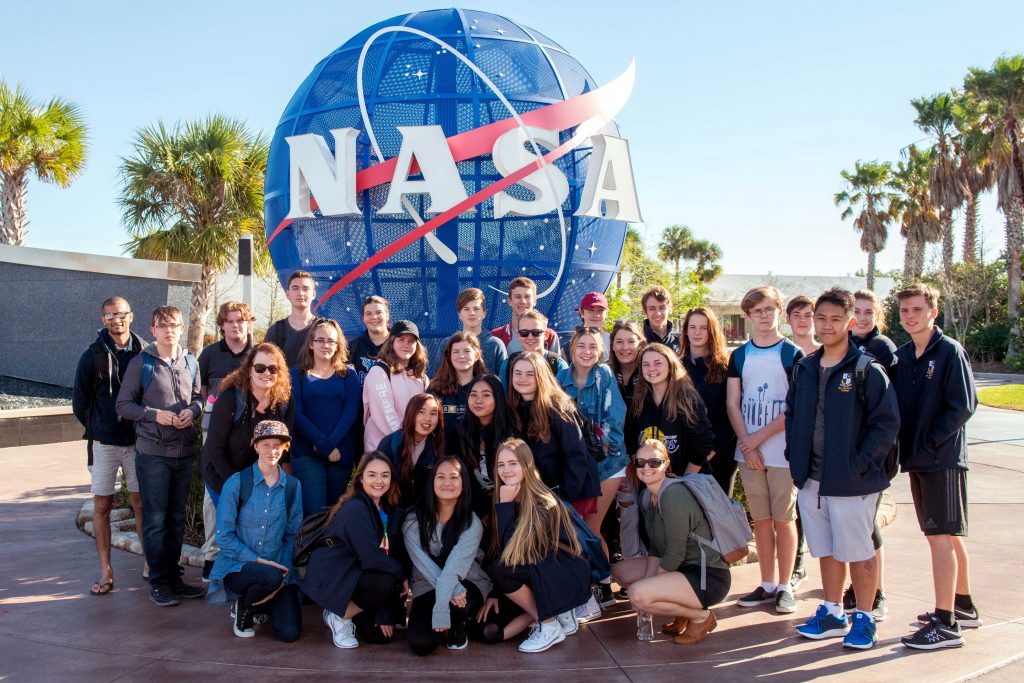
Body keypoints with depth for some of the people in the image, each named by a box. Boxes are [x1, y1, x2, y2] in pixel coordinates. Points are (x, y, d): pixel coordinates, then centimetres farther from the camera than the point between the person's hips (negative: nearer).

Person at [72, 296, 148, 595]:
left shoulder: (144, 353, -1)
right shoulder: (93, 356, -1)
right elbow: (79, 401, 7)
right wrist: (95, 429, 6)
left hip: (137, 441, 0)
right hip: (104, 442, 0)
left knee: (141, 503, 6)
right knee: (102, 505, 4)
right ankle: (105, 570, 12)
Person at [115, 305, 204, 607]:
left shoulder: (190, 362, 8)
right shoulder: (141, 363, -4)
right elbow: (123, 404, -4)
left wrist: (193, 410, -6)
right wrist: (155, 414, -17)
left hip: (184, 450, 4)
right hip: (152, 451, -4)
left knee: (177, 517, 12)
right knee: (155, 519, 0)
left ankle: (172, 577, 22)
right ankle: (159, 582, 9)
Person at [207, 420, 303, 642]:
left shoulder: (293, 487, 4)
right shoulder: (237, 483, -6)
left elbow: (292, 537, 5)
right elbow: (224, 536, -8)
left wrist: (284, 573, -10)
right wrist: (258, 560, -16)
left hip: (277, 568, 3)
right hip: (237, 566, -3)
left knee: (290, 632, -15)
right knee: (271, 576, -37)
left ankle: (261, 605, 19)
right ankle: (243, 607, -1)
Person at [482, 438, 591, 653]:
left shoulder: (542, 502, -20)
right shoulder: (509, 501, 0)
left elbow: (511, 552, -25)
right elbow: (499, 550, 2)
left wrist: (505, 504, -23)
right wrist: (493, 593, -4)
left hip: (567, 578, -7)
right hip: (536, 574, 7)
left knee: (501, 571, -29)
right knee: (489, 630, -9)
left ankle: (550, 625, -11)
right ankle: (551, 610, 8)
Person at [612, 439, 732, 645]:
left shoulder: (674, 494, -21)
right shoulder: (647, 497, 7)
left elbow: (675, 555, -21)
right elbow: (656, 547, 12)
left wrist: (645, 588, -12)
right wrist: (647, 581, -4)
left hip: (709, 578, -10)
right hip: (684, 569, 10)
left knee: (638, 594, -26)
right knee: (620, 571, 10)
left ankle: (701, 616, -3)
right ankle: (683, 613, 11)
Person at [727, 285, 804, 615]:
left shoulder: (792, 354, -2)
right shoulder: (739, 355, 9)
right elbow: (732, 403, 5)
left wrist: (759, 437, -11)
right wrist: (747, 446, -6)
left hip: (782, 451, -3)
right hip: (748, 451, 3)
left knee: (783, 519, 2)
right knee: (761, 519, 9)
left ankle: (785, 587, 11)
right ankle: (767, 585, 17)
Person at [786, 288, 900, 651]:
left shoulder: (867, 370, -10)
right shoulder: (806, 368, 8)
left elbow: (887, 424, -11)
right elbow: (791, 414, 17)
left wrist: (859, 465, -16)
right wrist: (794, 457, 6)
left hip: (852, 482, -5)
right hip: (811, 480, 6)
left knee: (858, 552, 6)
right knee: (827, 550, 16)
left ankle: (864, 620, 21)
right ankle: (832, 614, 30)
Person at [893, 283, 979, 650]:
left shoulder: (950, 351, -10)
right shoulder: (900, 356, 10)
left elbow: (964, 405, -14)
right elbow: (893, 404, 15)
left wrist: (929, 442, -14)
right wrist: (905, 445, 1)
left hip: (943, 459, -7)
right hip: (917, 459, 7)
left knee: (941, 536, -8)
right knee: (949, 536, 16)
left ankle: (946, 624, -4)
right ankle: (963, 607, 29)